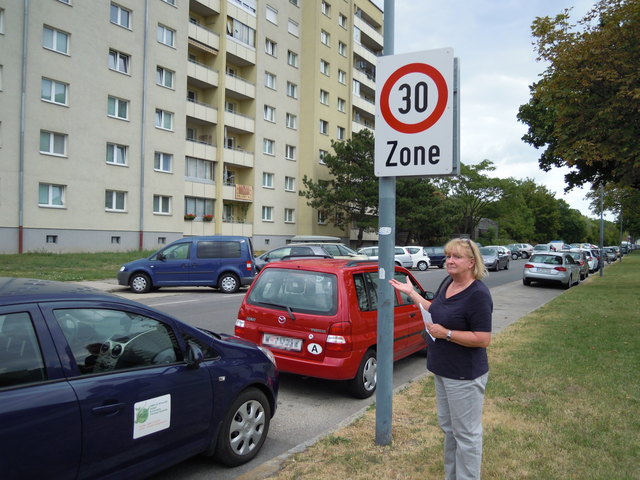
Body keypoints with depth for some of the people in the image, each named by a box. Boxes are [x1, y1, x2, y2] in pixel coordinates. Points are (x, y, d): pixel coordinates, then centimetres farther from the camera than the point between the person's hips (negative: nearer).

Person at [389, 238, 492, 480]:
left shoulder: (478, 294, -22)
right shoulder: (448, 283, 4)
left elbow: (483, 339, -23)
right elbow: (436, 312, 17)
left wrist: (446, 333, -24)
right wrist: (411, 292, 18)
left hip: (464, 375, -9)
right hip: (443, 370, 9)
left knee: (466, 433, 7)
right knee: (448, 427, 22)